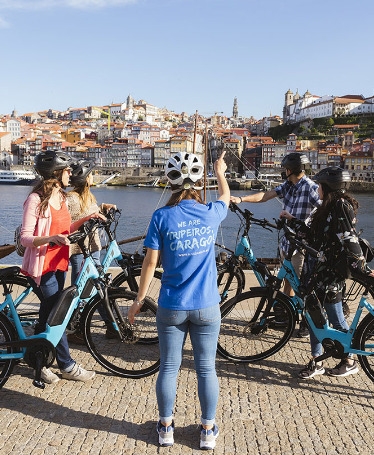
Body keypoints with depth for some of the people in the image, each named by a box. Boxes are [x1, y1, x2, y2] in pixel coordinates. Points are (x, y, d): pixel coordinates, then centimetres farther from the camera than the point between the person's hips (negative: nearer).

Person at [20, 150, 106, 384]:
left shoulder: (61, 196, 8)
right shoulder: (36, 199, -16)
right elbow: (25, 238, -19)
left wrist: (87, 218, 4)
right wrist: (51, 238, -35)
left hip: (59, 264, 8)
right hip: (41, 267, -8)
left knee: (48, 315, 15)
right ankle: (67, 366, 13)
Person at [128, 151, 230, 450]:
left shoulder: (162, 217, -10)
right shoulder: (211, 213, -4)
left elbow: (151, 262, -8)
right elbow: (226, 197, 20)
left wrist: (139, 299, 3)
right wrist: (220, 172, 39)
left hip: (171, 307, -1)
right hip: (207, 307, 1)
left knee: (169, 368, 13)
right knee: (206, 368, 13)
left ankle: (166, 427, 28)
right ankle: (208, 430, 26)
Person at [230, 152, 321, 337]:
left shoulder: (311, 187, -16)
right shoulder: (288, 185, 6)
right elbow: (265, 196, 3)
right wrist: (241, 199, -9)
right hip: (287, 240, 8)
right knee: (288, 278, 19)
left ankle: (307, 321, 17)